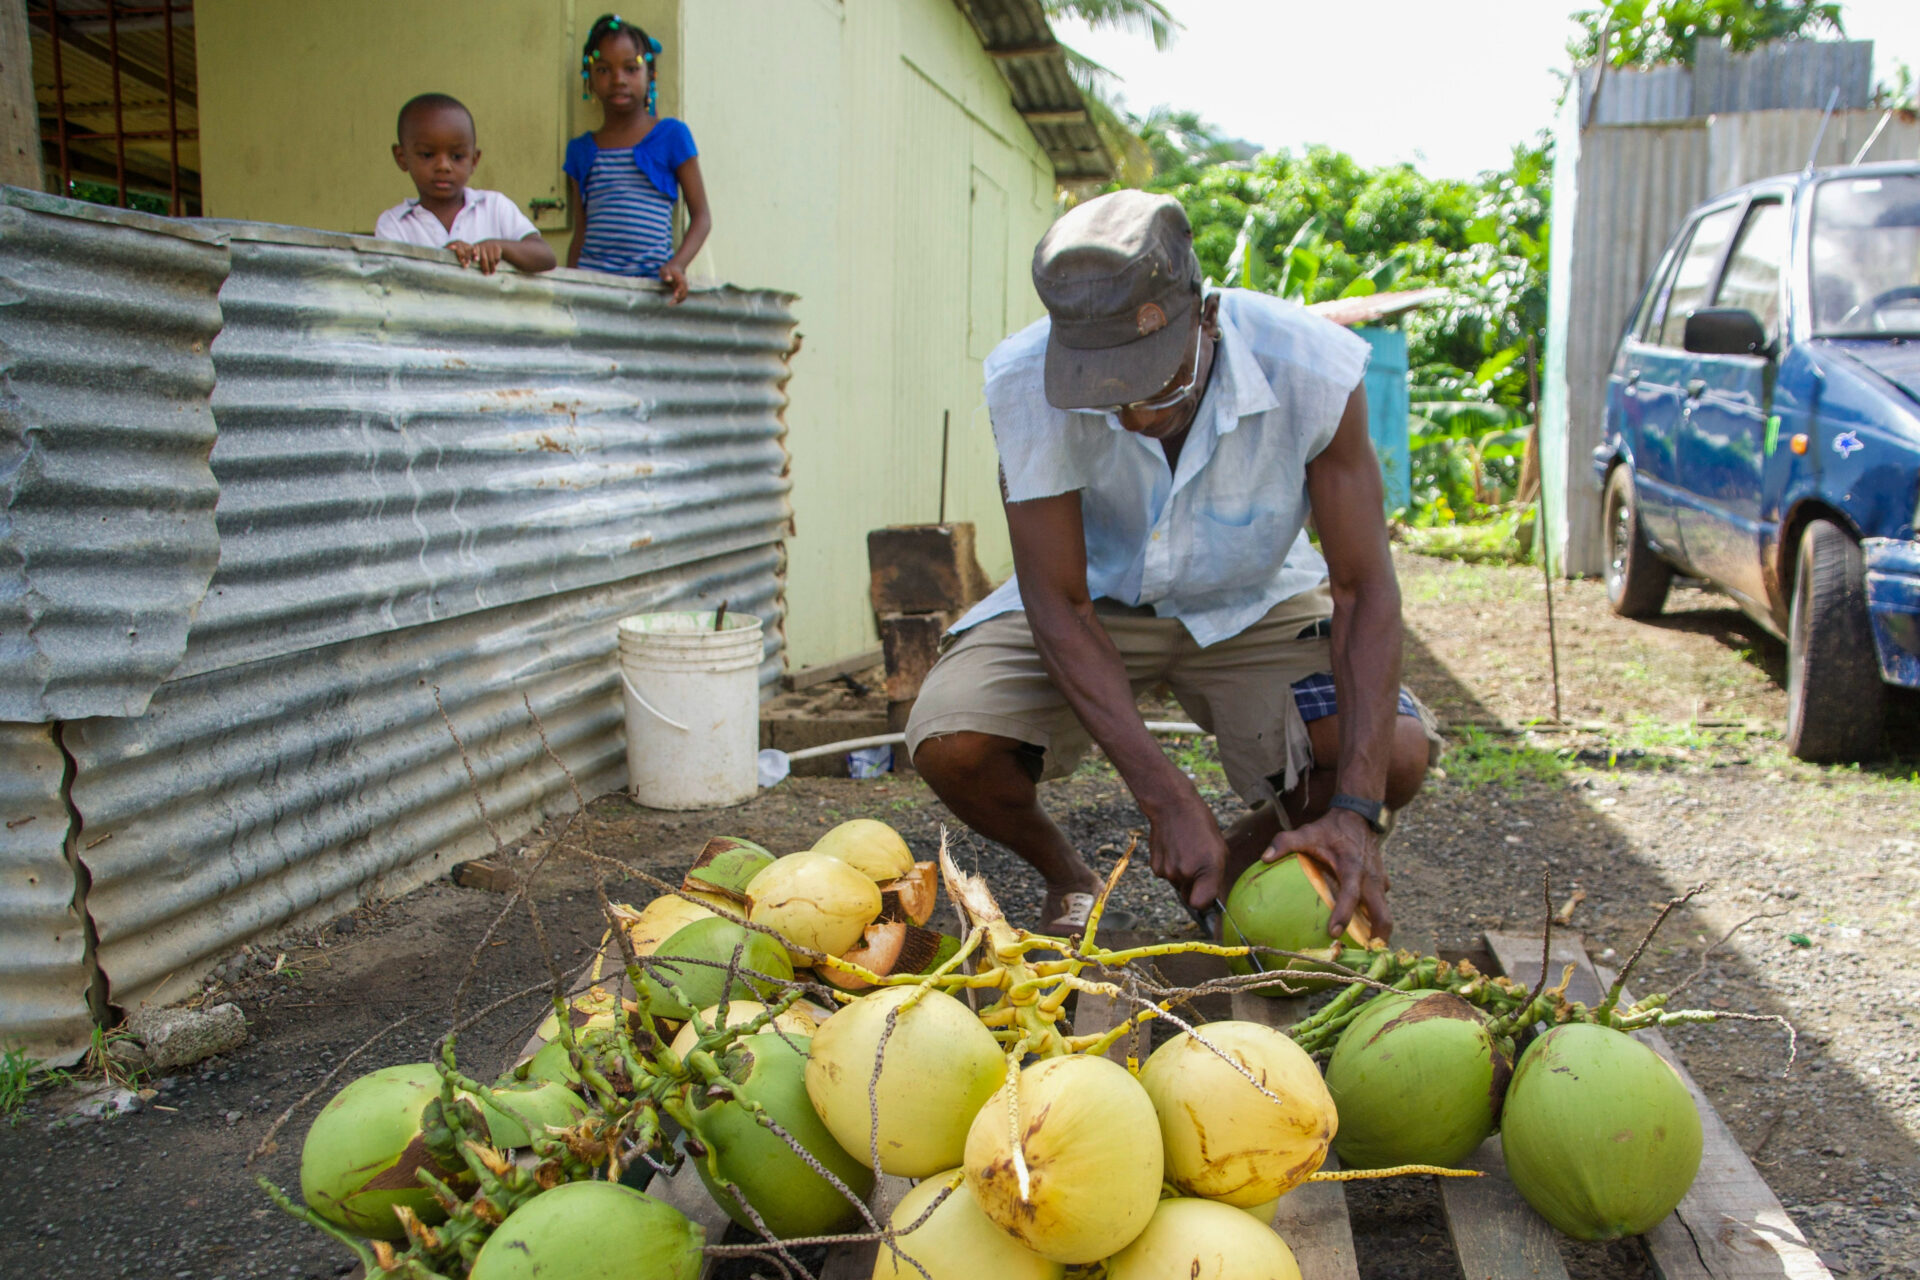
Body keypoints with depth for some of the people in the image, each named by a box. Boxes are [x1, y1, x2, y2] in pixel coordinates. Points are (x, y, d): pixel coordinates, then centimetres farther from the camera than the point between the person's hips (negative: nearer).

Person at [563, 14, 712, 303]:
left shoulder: (671, 135, 8)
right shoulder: (581, 150, 18)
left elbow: (701, 215, 5)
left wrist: (677, 265, -11)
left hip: (651, 280, -2)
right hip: (590, 280, 2)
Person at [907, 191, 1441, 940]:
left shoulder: (1311, 367, -29)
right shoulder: (1024, 382, -30)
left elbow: (1363, 588, -25)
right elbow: (1057, 604, -25)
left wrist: (1355, 811, -34)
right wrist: (1166, 798, -32)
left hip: (1251, 604, 1)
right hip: (1093, 600, 0)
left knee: (1397, 755, -23)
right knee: (947, 743, -26)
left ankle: (1239, 863, 10)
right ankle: (1067, 880, 9)